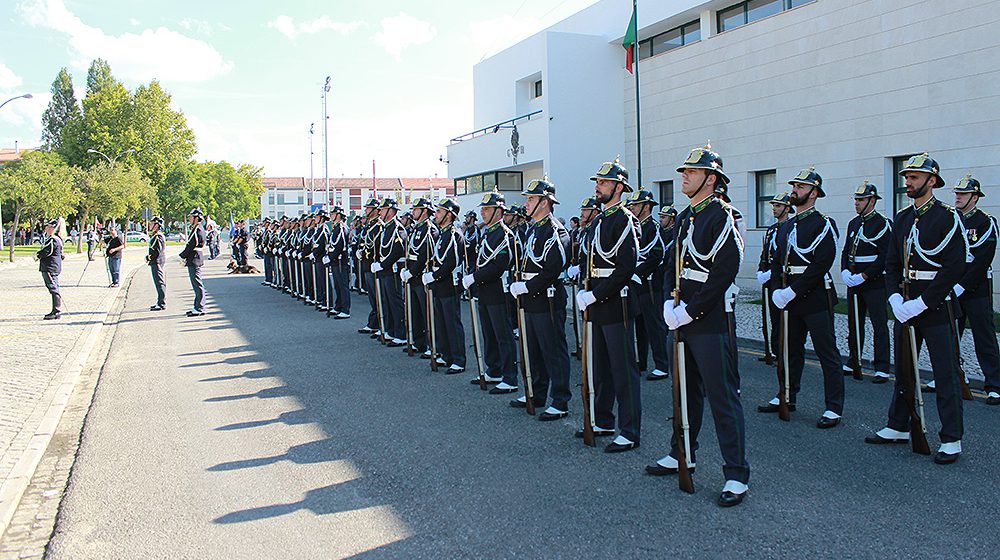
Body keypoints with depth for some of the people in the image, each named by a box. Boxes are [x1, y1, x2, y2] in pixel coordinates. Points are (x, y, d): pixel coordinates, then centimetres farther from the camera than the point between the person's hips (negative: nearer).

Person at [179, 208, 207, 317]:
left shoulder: (198, 230, -16)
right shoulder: (197, 228, 16)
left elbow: (191, 245, -18)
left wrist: (182, 256, -7)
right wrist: (185, 257, 12)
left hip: (194, 261, -10)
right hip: (194, 261, 10)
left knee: (198, 285, -7)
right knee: (197, 285, 13)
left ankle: (199, 309, -5)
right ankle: (197, 307, 19)